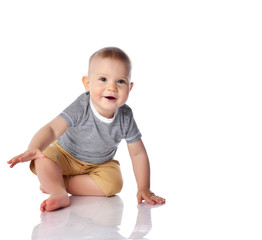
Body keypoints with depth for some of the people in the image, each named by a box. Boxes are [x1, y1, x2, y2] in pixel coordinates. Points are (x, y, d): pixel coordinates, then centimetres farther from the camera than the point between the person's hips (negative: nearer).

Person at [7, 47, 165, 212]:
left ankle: (58, 183, -17)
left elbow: (138, 154, -11)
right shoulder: (81, 108, -30)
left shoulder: (125, 118, -21)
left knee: (114, 183, -26)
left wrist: (144, 189, -14)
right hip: (66, 155, -3)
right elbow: (52, 129, -40)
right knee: (45, 156, -30)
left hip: (100, 164, 3)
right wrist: (34, 148, -61)